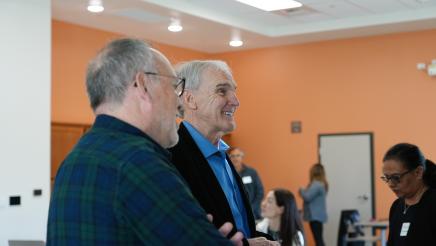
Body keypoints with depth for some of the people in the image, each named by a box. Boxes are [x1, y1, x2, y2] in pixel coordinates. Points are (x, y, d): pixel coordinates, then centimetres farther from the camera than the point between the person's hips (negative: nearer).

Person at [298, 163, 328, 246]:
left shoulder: (316, 185, -19)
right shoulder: (321, 184, 14)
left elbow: (307, 197, -21)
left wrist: (301, 191, -3)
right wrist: (304, 192, 9)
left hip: (315, 216, -11)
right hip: (317, 215, 11)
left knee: (318, 238, -11)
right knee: (318, 238, 13)